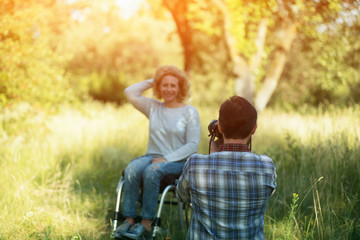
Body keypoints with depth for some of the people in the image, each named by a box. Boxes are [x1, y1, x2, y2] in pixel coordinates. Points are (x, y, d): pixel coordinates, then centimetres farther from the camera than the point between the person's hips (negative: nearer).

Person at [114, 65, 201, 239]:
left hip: (177, 161, -3)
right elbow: (129, 92, 10)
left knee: (152, 172, -36)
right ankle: (129, 220, -29)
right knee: (132, 169, -30)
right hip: (152, 156, 4)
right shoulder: (153, 107, 14)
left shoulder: (190, 112, 1)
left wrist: (166, 159, -16)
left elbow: (193, 145, -6)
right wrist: (151, 81, 14)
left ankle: (146, 222, -30)